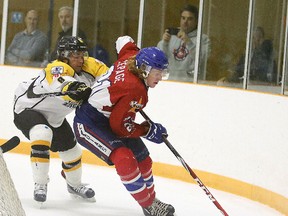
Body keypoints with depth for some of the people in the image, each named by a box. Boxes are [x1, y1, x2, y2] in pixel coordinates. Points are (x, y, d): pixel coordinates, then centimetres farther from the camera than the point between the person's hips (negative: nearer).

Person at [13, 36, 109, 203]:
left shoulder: (88, 66, -11)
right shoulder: (57, 69, -34)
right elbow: (67, 87, -52)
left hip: (54, 117, 8)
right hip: (28, 109, -8)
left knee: (71, 149, 16)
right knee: (42, 134, -35)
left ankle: (74, 185, 46)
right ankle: (40, 184, -25)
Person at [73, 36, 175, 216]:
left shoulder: (130, 56, -8)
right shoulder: (136, 91, -31)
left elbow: (124, 41, 16)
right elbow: (119, 126, -26)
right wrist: (148, 130, -14)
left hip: (107, 118, 11)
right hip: (88, 124, -11)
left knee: (143, 159, 15)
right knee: (124, 158, -29)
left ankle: (151, 199, 32)